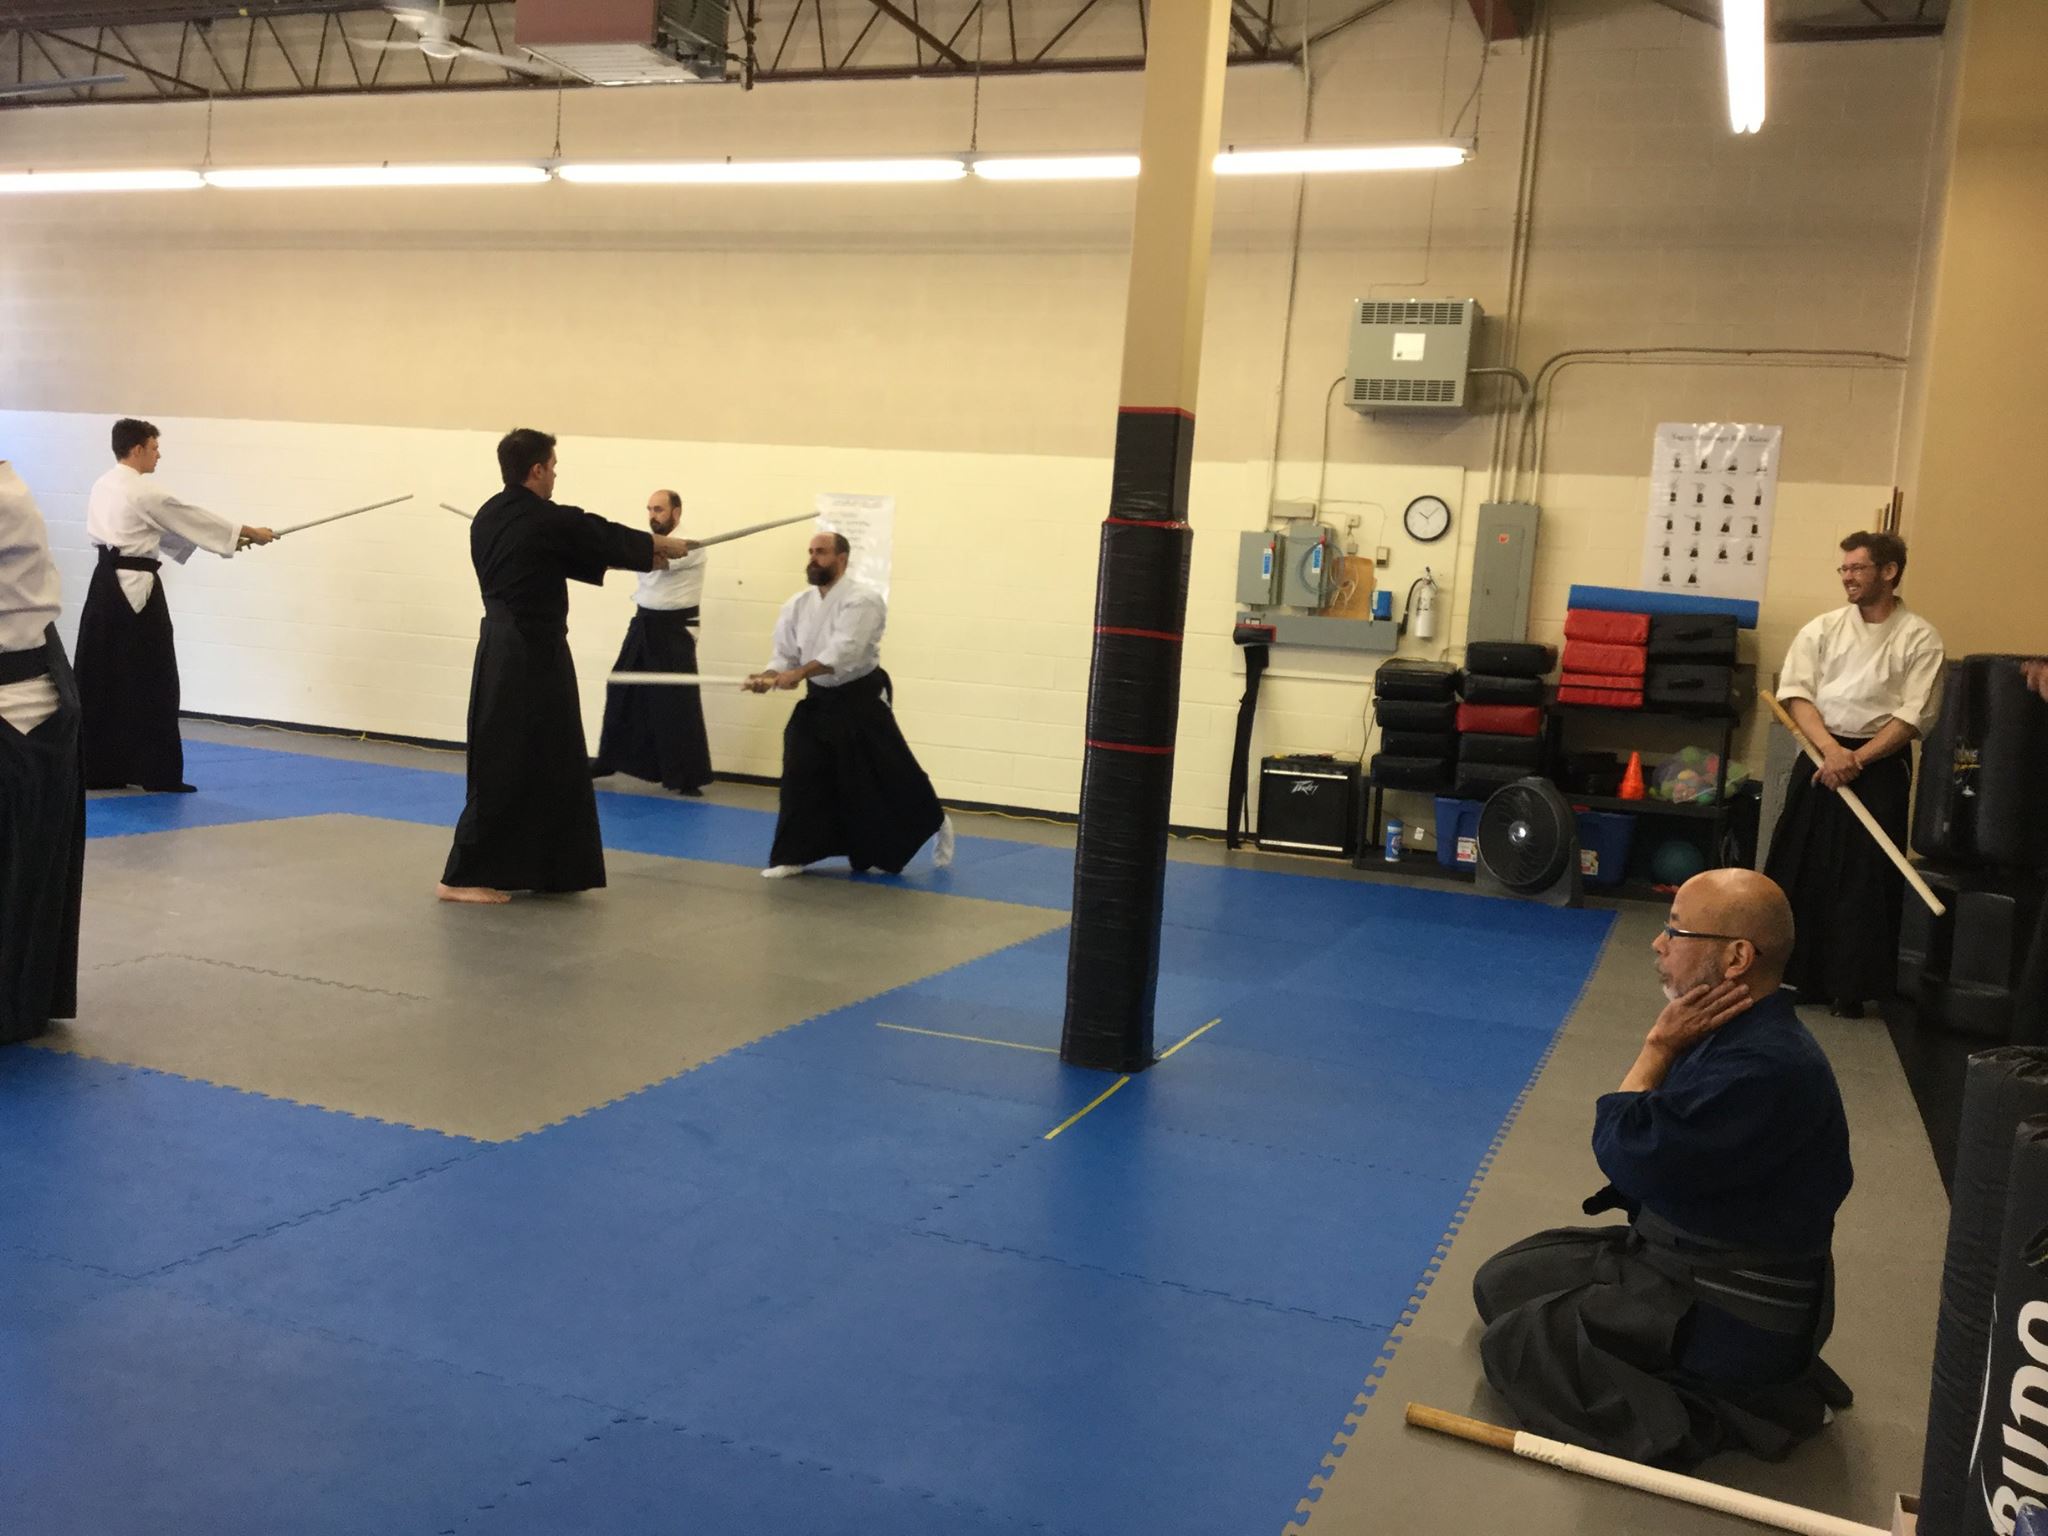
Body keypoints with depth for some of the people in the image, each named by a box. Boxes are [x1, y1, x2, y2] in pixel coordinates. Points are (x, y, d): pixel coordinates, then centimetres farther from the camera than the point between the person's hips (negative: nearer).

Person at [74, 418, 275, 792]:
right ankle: (159, 773, 2)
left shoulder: (102, 486, 14)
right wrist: (249, 532, 9)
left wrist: (228, 536, 19)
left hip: (105, 585, 9)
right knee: (151, 684, -2)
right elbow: (193, 518, -5)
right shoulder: (145, 492, -13)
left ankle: (96, 770, 12)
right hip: (136, 590, -9)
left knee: (100, 680, 9)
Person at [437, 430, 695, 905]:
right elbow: (604, 536, 2)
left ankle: (526, 867, 24)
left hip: (502, 649, 9)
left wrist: (638, 556, 22)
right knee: (506, 767, -4)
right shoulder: (549, 520, -15)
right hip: (531, 654, -9)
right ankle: (463, 878, -1)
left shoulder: (489, 517, 11)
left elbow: (575, 555, 18)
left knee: (544, 762, 16)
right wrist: (666, 545, 20)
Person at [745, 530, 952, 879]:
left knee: (887, 775, 1)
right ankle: (793, 855, 7)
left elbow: (846, 650, -30)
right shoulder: (798, 605, 3)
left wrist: (799, 673, -41)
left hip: (861, 700, -5)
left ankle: (935, 824, 26)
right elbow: (785, 654, 3)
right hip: (819, 700, 6)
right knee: (800, 777, -2)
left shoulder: (863, 599, -17)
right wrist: (768, 677, -20)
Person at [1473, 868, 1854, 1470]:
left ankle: (1725, 1418, -4)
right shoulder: (1740, 1033, 1)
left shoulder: (1765, 1071, -31)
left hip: (1731, 1318, -10)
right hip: (1673, 1251, 10)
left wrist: (1659, 1047, -18)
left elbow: (1628, 1158, -26)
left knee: (1515, 1346, -11)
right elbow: (1646, 1144, 10)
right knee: (1503, 1283, 14)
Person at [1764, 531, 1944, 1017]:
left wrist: (1857, 760, -15)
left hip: (1880, 766, -3)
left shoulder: (1919, 639, -2)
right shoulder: (1823, 629, 5)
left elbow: (1914, 717, -7)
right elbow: (1796, 693, -3)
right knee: (1801, 868, 4)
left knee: (1865, 880, -1)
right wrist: (1831, 749, -17)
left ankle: (1851, 987, 9)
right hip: (1818, 757, 3)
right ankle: (1797, 974, 16)